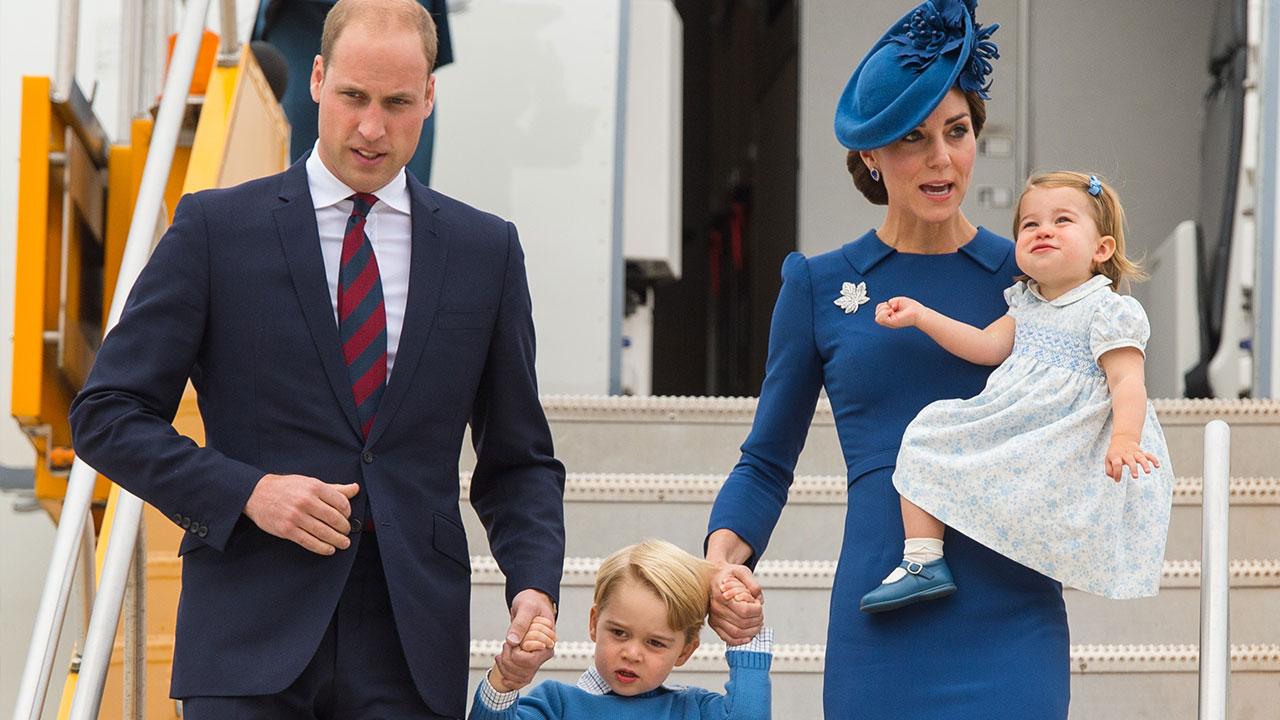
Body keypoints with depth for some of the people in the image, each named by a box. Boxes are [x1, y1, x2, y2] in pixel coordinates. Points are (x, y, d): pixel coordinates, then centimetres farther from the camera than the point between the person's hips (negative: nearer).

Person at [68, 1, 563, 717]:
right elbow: (106, 414, 3)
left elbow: (519, 461, 14)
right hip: (250, 635, -2)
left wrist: (535, 586, -3)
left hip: (412, 652, 2)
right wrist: (247, 491, -10)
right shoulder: (216, 227, 4)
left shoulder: (487, 249, 11)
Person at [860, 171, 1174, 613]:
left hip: (1068, 444, -7)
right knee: (927, 434, 1)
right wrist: (921, 316, 5)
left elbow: (1127, 381, -17)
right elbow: (987, 347, 12)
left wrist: (1124, 439, -34)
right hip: (1009, 435, 7)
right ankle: (924, 560, -3)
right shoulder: (1027, 304, 16)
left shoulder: (1107, 311, -8)